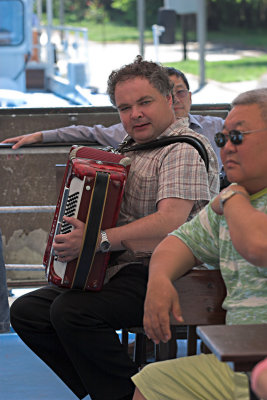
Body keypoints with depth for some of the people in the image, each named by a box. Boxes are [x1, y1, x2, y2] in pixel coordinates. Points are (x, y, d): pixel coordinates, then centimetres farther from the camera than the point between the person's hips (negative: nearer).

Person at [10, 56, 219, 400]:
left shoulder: (185, 149, -11)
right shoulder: (133, 148, 19)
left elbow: (170, 222, -26)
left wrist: (99, 240, -32)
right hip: (122, 271, 10)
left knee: (70, 311, -29)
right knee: (25, 311, 2)